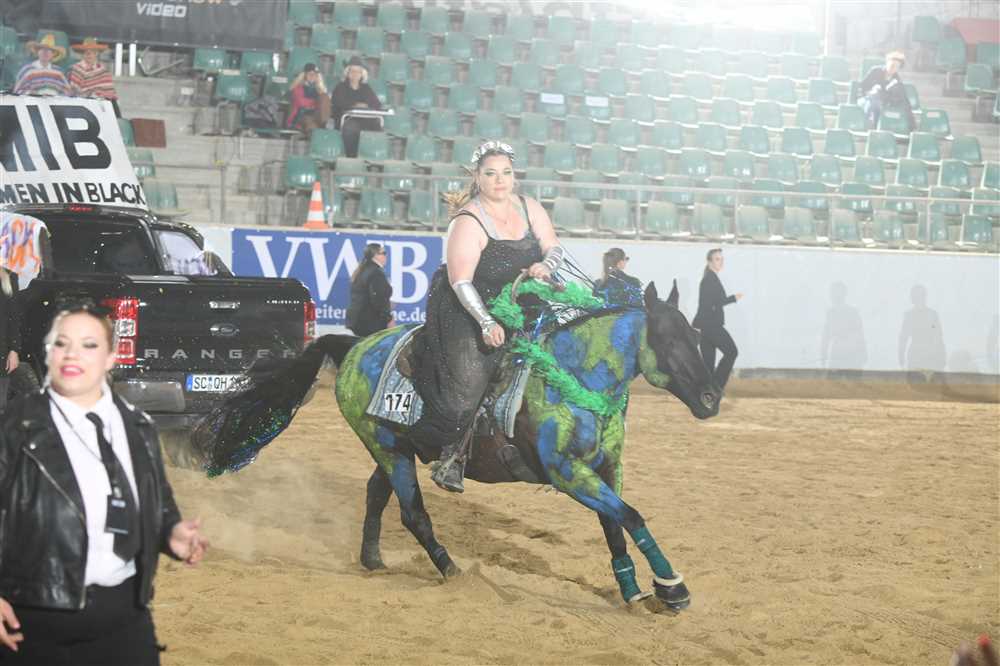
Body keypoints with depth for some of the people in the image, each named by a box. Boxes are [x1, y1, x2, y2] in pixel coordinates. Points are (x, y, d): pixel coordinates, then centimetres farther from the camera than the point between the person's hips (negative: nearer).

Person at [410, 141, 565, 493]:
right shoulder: (468, 222, -18)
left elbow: (554, 248, 3)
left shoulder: (529, 208, 2)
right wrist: (486, 322, -32)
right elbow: (461, 282, -23)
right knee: (467, 381, -17)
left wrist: (545, 266, -22)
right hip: (468, 309, -7)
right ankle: (451, 454, 4)